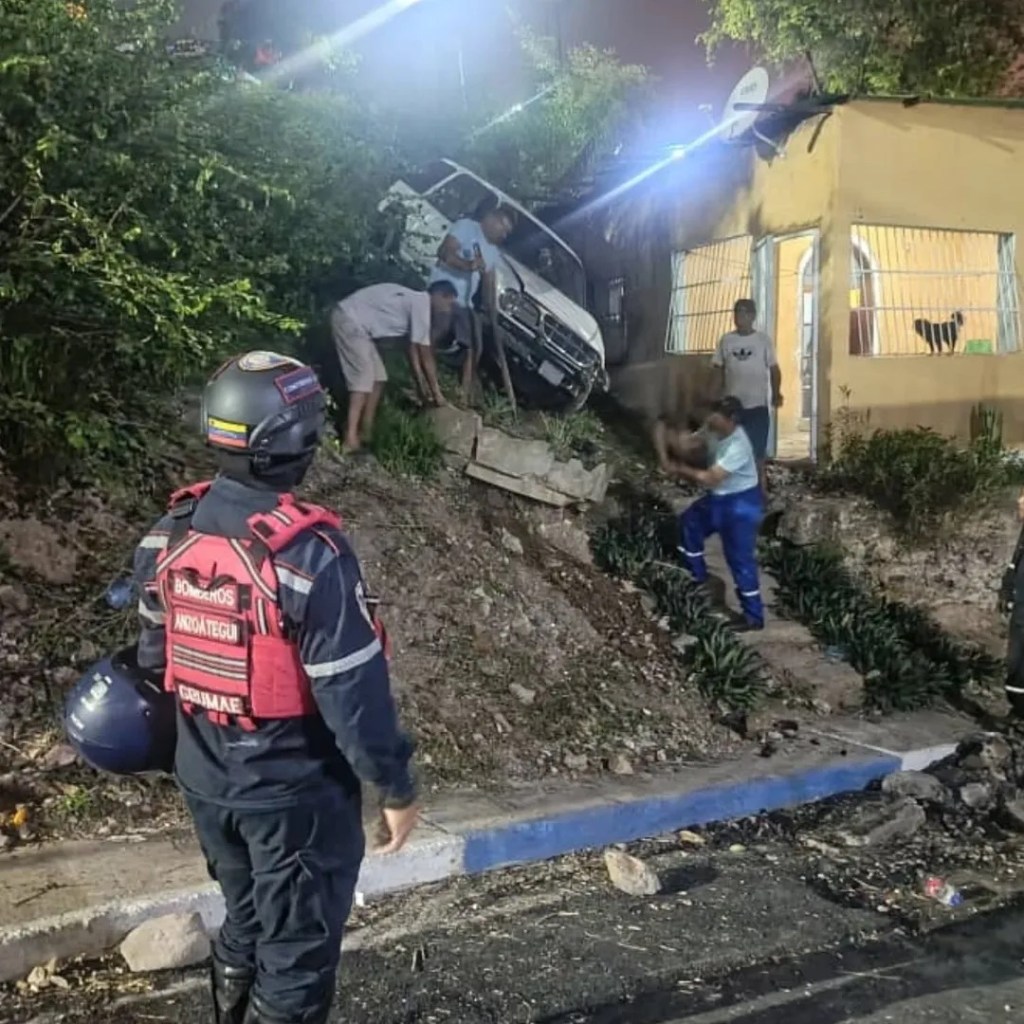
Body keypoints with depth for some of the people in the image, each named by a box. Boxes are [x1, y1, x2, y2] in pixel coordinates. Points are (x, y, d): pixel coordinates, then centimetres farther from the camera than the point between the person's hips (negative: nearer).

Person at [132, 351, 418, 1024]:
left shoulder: (170, 536, -5)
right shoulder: (309, 553, -27)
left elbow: (155, 658, 7)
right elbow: (354, 692, -23)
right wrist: (396, 787, -10)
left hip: (205, 779, 7)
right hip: (296, 791, -6)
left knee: (246, 923, 27)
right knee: (298, 948, 13)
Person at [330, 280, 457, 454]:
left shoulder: (414, 301, 14)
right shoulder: (422, 304, -15)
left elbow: (413, 349, 19)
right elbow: (426, 355, -13)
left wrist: (421, 385, 20)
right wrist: (436, 392, -6)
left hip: (356, 323, 10)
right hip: (349, 320, -10)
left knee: (378, 378, 9)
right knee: (363, 379, -16)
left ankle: (365, 433, 11)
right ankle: (350, 440, -20)